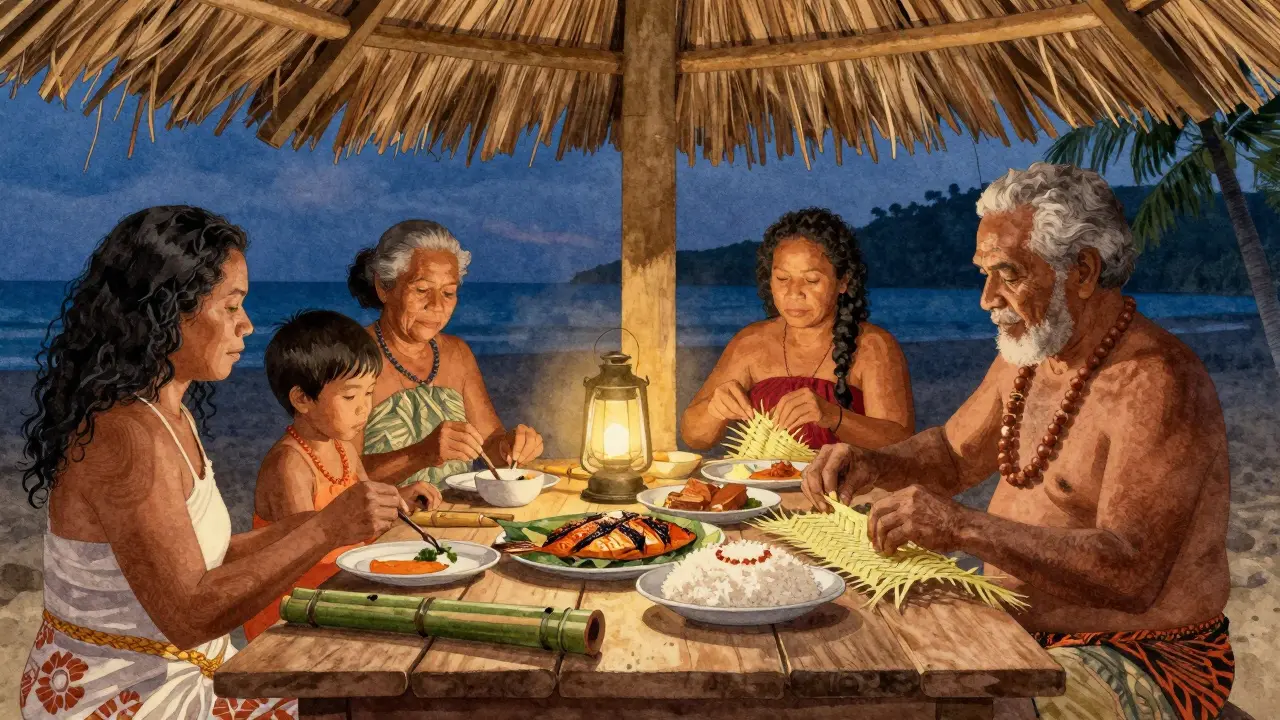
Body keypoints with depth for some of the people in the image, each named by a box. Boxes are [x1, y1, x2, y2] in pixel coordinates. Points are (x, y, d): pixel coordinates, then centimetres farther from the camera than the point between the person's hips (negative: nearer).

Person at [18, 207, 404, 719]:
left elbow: (196, 559, 5)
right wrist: (326, 530, -26)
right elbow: (188, 613, -26)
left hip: (185, 674, 8)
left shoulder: (166, 414, 5)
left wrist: (294, 530, -3)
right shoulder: (124, 435, -24)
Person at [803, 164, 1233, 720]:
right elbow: (954, 453, 18)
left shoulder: (1156, 383, -23)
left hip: (1140, 662, -8)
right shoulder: (1028, 356, 5)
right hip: (1020, 631, 8)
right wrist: (873, 467, -3)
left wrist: (964, 528, -40)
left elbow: (1132, 575, -32)